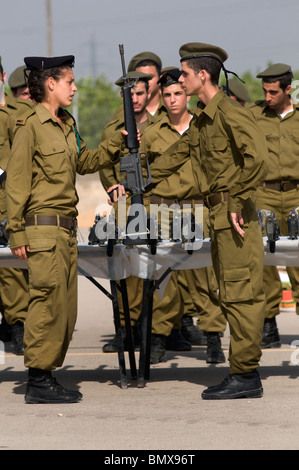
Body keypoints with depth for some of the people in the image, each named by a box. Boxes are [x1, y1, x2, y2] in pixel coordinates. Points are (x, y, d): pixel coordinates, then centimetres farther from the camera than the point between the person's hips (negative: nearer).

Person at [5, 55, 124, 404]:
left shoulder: (67, 124, 15)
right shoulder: (30, 125, -9)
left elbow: (84, 163, 29)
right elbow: (16, 181, -11)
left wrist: (118, 144, 18)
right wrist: (16, 232, -14)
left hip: (66, 227, 9)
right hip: (43, 227, -9)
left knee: (66, 306, 8)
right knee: (49, 300, -10)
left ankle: (47, 376, 14)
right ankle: (38, 381, -6)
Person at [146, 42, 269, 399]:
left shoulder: (230, 113, -14)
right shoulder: (201, 119, 16)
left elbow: (258, 158, -26)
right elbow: (177, 154, 28)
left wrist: (236, 203, -20)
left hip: (235, 218, -10)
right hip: (218, 217, 10)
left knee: (241, 296, -6)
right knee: (230, 297, 11)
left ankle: (245, 376, -3)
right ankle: (244, 374, 16)